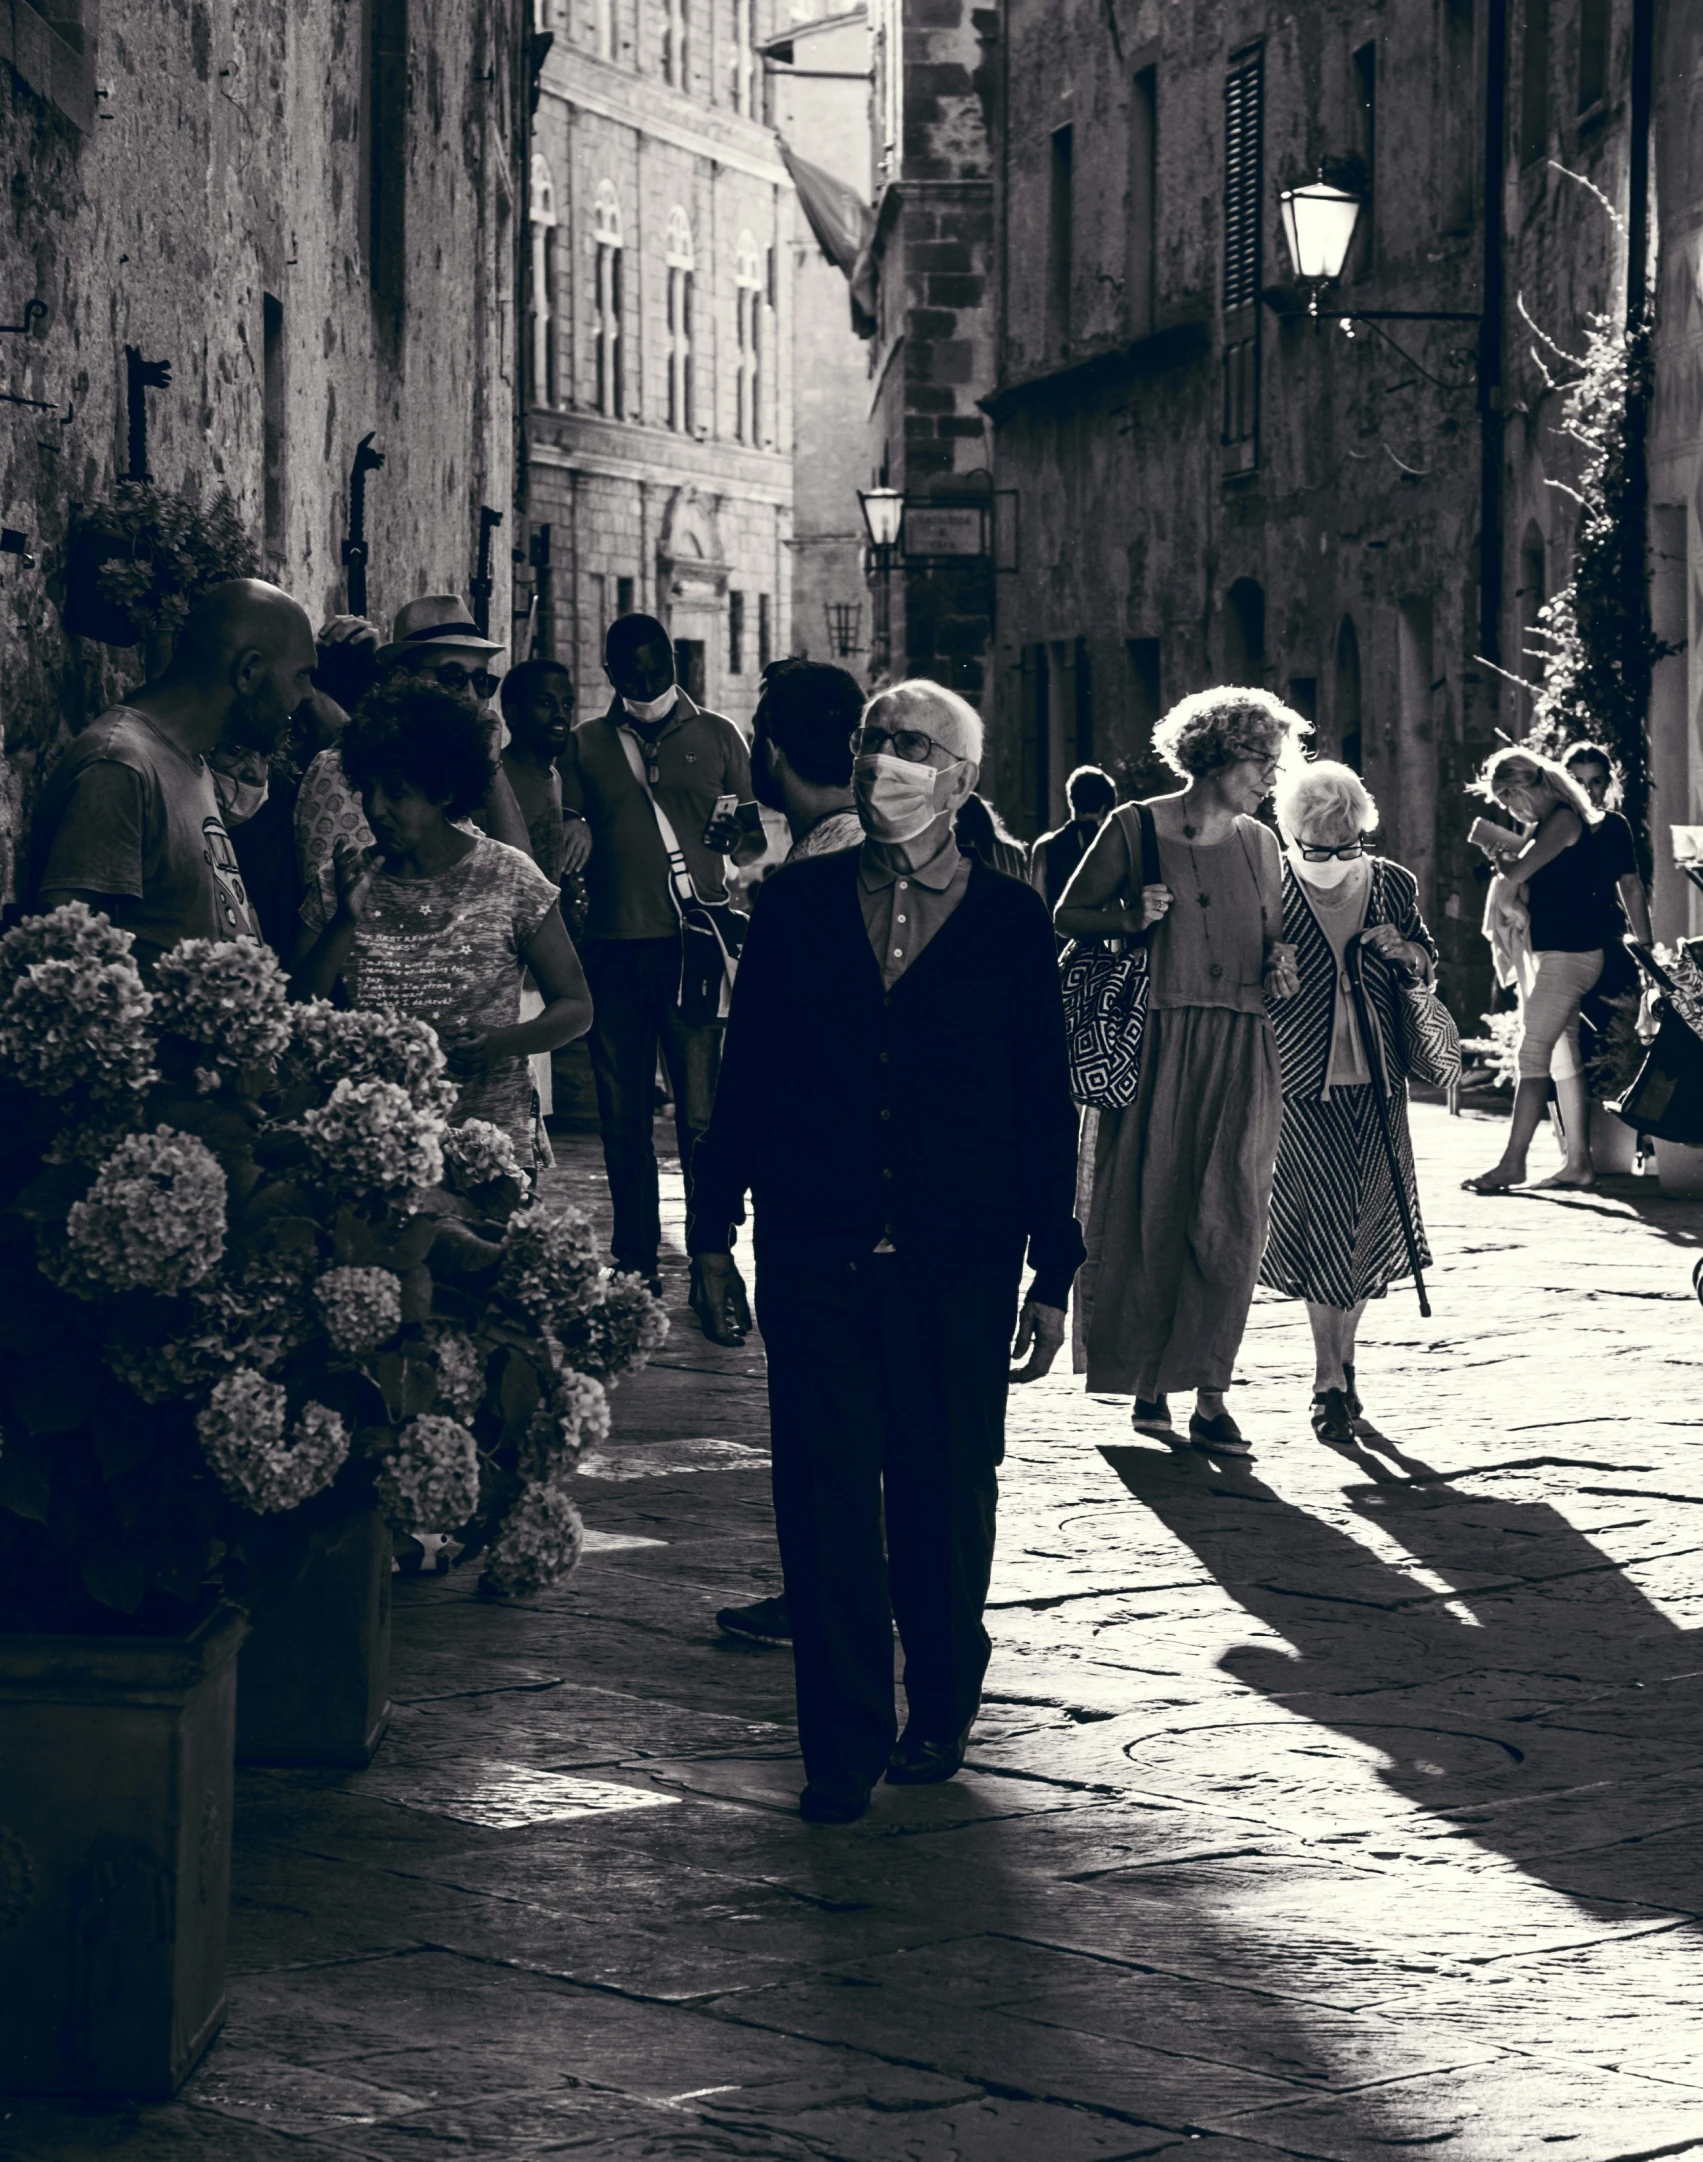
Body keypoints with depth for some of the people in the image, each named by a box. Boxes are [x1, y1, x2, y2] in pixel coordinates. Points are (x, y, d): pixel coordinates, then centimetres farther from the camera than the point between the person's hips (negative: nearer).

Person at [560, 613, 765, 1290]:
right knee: (622, 1112, 5)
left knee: (702, 1109, -7)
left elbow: (754, 845, 13)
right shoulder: (587, 745, 14)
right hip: (614, 946, 2)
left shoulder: (716, 736, 11)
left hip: (693, 946, -2)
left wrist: (738, 837, -8)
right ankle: (635, 1256, 13)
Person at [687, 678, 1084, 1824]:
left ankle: (941, 1716, 26)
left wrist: (1053, 1272, 2)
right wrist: (712, 1236, 6)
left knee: (947, 1495, 7)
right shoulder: (797, 903, 7)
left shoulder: (1011, 920, 4)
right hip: (815, 1249, 1)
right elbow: (745, 1075, 10)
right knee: (825, 1494, -3)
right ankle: (845, 1744, 4)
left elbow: (1045, 1104, 5)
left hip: (958, 1258, 0)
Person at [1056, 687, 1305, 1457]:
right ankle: (1147, 1383, 17)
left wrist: (1280, 970, 2)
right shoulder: (1134, 829, 0)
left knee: (1228, 1219, -6)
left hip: (1240, 1055, 3)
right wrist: (1130, 916, -13)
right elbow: (1067, 917, 5)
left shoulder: (1260, 844, 12)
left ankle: (1209, 1396, -5)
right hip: (1156, 1047, -3)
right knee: (1152, 1213, 2)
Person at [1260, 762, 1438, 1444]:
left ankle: (1340, 1356, 24)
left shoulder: (1392, 885, 6)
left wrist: (1404, 949, -2)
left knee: (1370, 1216, 6)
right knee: (1325, 1215, -10)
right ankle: (1330, 1377, -5)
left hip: (1377, 1079, 4)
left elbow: (1427, 970, 18)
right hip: (1304, 1079, -4)